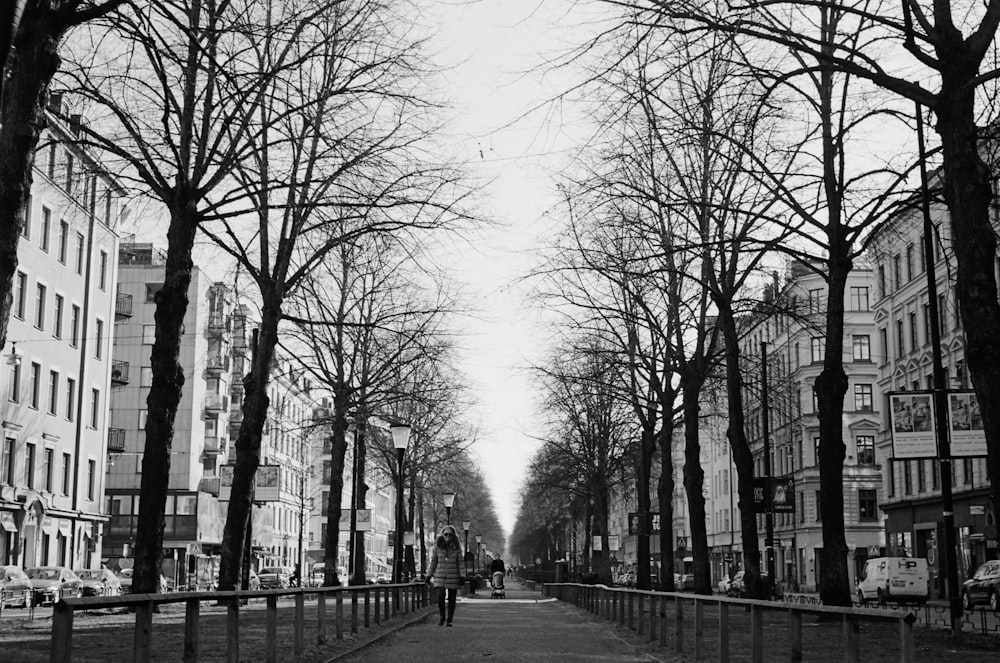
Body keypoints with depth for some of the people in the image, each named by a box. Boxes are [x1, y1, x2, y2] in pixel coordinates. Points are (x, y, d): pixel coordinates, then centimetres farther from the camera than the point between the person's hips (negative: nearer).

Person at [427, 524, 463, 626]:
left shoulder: (457, 547, 0)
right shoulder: (437, 547, 1)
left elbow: (460, 562, 1)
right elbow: (433, 561, 5)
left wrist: (461, 577, -5)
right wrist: (429, 575, 3)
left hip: (453, 576, 0)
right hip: (440, 576, 0)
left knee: (451, 599, 1)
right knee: (440, 596, -16)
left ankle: (449, 620, 13)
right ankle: (442, 617, 5)